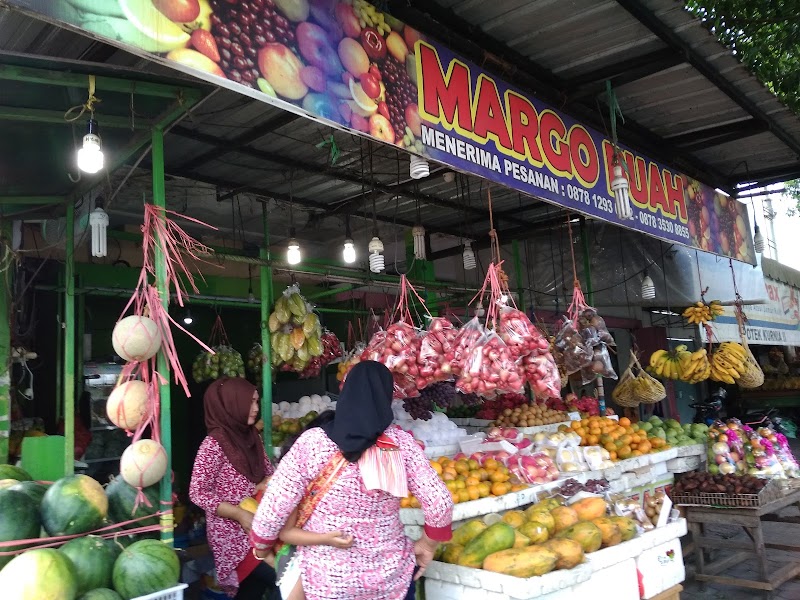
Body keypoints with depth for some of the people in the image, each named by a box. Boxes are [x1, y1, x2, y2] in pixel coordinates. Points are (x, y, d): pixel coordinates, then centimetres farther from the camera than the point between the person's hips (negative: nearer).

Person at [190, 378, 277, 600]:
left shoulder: (252, 437, 5)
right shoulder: (214, 444, -17)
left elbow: (269, 473, 12)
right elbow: (197, 493, -18)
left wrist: (264, 485, -11)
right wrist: (240, 514, -23)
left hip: (256, 527, 7)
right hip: (233, 534, -7)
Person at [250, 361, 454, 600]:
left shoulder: (313, 442, -15)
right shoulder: (401, 442, -10)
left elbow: (273, 508, -13)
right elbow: (440, 503, -10)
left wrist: (262, 546, 6)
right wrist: (427, 544, 7)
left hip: (326, 579, -2)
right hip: (389, 573, 2)